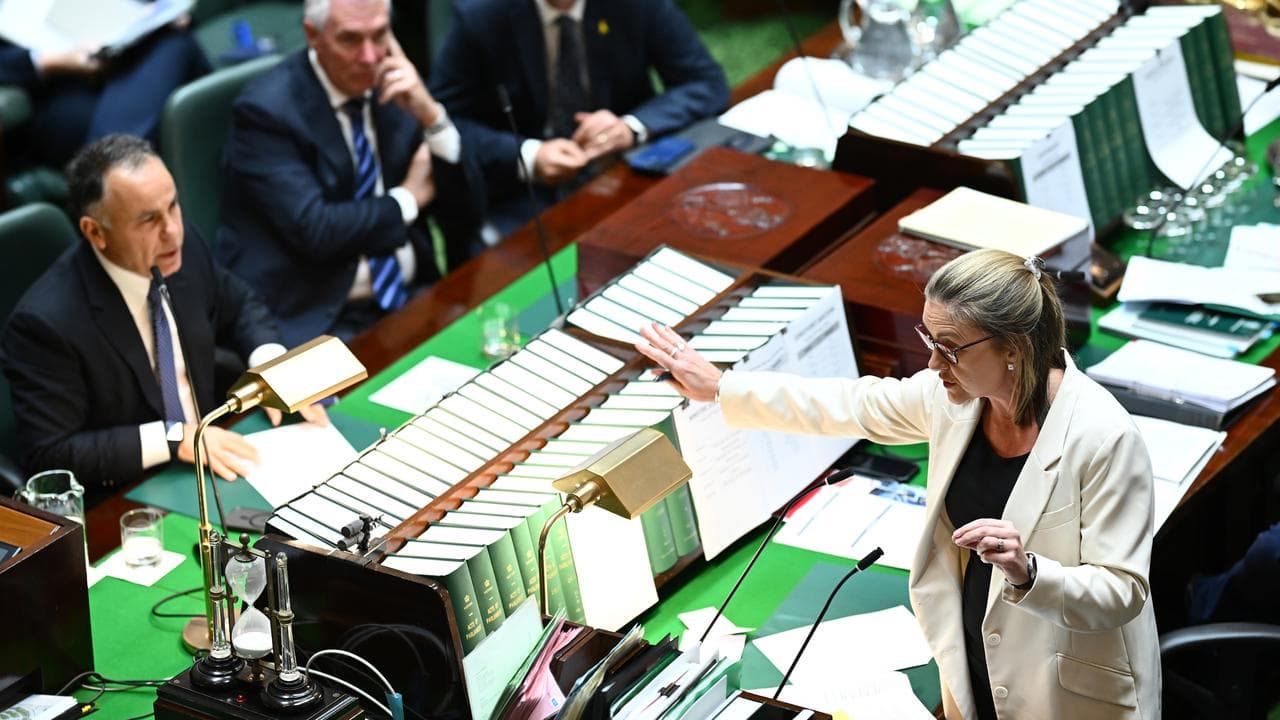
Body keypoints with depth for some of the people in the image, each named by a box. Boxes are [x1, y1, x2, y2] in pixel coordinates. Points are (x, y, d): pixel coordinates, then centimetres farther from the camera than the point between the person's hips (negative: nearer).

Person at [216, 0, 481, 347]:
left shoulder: (395, 85, 5)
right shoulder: (267, 108, -11)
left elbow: (464, 213, 4)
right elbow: (313, 230, -21)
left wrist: (430, 116, -11)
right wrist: (409, 198, -6)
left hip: (410, 295, 6)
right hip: (313, 317, -6)